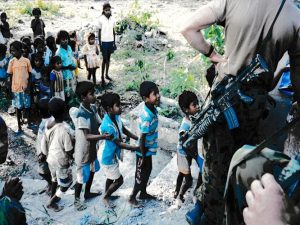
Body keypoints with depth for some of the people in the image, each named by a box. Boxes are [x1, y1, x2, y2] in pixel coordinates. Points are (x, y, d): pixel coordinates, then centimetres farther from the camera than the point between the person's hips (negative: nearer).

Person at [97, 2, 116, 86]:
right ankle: (102, 76, 4)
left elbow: (113, 31, 9)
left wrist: (114, 43, 9)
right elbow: (99, 32, -6)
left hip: (111, 41, 4)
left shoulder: (112, 19, 3)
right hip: (104, 42, -4)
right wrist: (100, 44, -8)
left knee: (108, 58, 13)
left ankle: (106, 74, 24)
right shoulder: (101, 19, -10)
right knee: (104, 59, -3)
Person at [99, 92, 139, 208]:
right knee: (119, 180, 6)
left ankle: (107, 195, 49)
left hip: (113, 154, 8)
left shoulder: (116, 116, -10)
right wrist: (137, 148, -20)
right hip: (108, 156, -8)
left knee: (111, 177, 26)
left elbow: (125, 131, 5)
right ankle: (105, 197, 29)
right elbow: (120, 144, -27)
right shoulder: (107, 126, -36)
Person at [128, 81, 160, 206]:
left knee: (147, 171, 23)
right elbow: (142, 138, -26)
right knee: (141, 175, 8)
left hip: (148, 149, 9)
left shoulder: (153, 109, -3)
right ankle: (132, 197, 27)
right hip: (144, 150, -9)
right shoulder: (147, 116, -32)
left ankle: (143, 193, 42)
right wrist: (143, 156, -18)